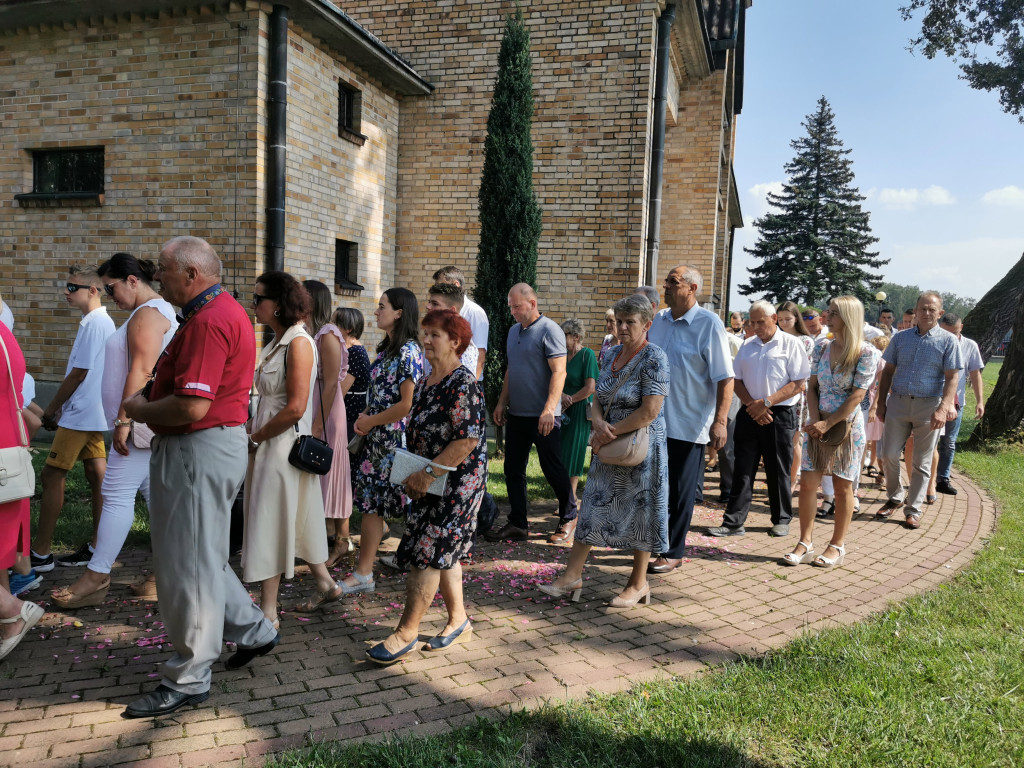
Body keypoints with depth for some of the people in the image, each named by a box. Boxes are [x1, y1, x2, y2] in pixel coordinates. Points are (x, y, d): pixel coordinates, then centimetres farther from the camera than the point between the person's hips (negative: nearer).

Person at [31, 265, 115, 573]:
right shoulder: (105, 322, 14)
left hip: (80, 414, -10)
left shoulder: (93, 324, -16)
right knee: (97, 476, 10)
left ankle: (40, 554, 3)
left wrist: (51, 408, -7)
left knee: (52, 477, -4)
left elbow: (78, 374, -17)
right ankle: (97, 546, 16)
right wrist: (59, 407, 16)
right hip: (95, 412, 10)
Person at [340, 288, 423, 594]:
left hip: (397, 437, -9)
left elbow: (407, 404, -19)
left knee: (407, 505, 4)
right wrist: (365, 416, 5)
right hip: (377, 439, 9)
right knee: (370, 501, 10)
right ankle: (363, 573, 17)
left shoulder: (408, 352, -15)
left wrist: (371, 421, -10)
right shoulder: (385, 349, 13)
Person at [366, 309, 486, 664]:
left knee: (427, 551, -6)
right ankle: (458, 621, 28)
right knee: (444, 551, 14)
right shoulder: (426, 381, 11)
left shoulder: (463, 384, -17)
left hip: (457, 483, -9)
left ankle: (407, 632, 3)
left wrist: (427, 473, -22)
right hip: (431, 483, 9)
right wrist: (413, 475, 6)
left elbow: (468, 440, -23)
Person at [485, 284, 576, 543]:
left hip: (542, 416, -8)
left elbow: (559, 372, -16)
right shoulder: (514, 331, 14)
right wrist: (502, 402, 14)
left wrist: (549, 409, -23)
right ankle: (517, 524, 17)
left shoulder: (549, 330, -10)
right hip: (517, 414, 8)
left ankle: (568, 517, 21)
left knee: (553, 469, 3)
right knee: (513, 470, 8)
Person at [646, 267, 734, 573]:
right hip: (655, 419, 6)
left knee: (681, 490, 5)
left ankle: (673, 552, 18)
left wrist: (720, 421, -21)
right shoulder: (658, 320, 8)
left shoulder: (709, 324, -11)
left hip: (689, 424, -6)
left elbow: (725, 377, -13)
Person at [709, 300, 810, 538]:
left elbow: (799, 384, -8)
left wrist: (766, 403, -15)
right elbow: (737, 381, 11)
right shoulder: (747, 347, 12)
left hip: (780, 414, -4)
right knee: (743, 470, 3)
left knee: (778, 471, 6)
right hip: (750, 414, 4)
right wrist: (752, 405, -7)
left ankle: (781, 520, 21)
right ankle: (733, 522, 5)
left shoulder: (791, 344, -2)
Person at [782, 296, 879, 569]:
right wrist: (815, 420, -8)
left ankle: (837, 546, 18)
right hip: (817, 424, 4)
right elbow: (812, 387, 6)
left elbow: (857, 396, -13)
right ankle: (806, 543, 10)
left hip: (847, 425, -4)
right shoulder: (822, 348, 6)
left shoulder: (866, 353, -9)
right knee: (807, 483, 1)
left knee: (842, 485, 6)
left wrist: (828, 424, -16)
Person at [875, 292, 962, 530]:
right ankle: (895, 498, 23)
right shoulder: (900, 338, 7)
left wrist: (943, 409, -17)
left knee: (921, 462, 5)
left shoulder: (948, 341, -1)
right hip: (898, 403, 2)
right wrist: (881, 403, 5)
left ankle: (913, 510, 15)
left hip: (929, 406, -2)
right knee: (888, 454, 1)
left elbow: (952, 378, -6)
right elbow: (888, 372, 11)